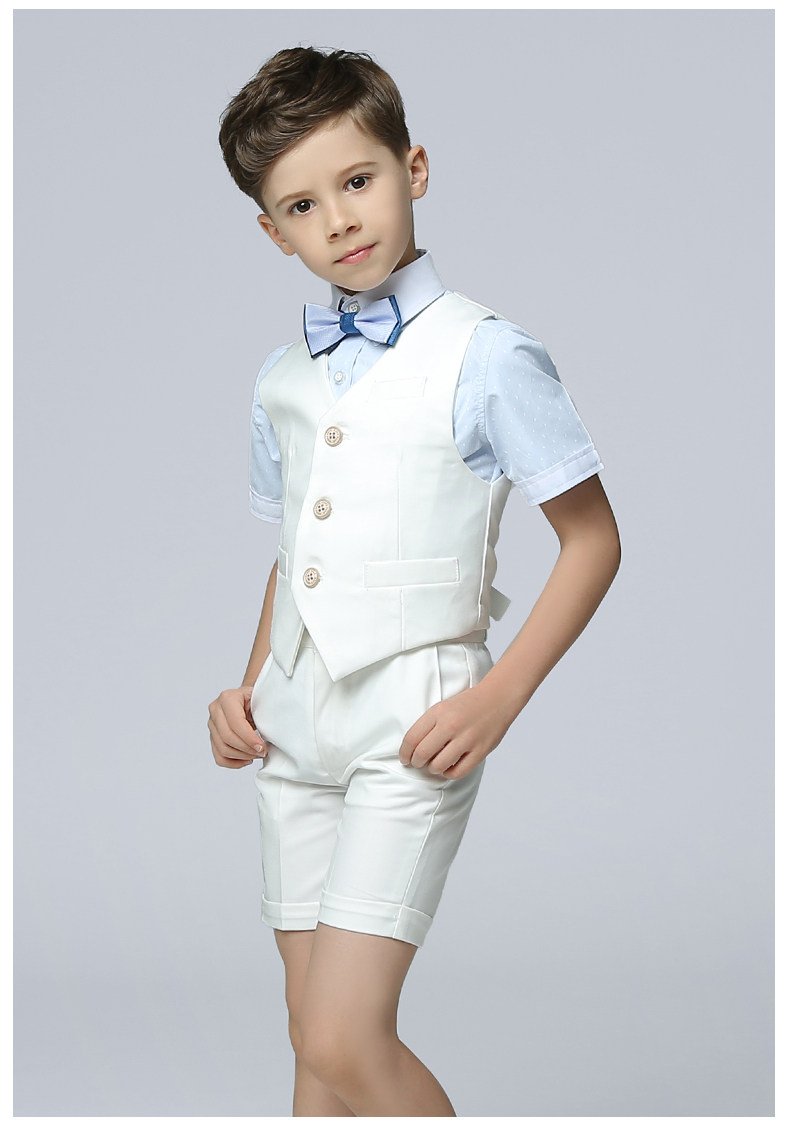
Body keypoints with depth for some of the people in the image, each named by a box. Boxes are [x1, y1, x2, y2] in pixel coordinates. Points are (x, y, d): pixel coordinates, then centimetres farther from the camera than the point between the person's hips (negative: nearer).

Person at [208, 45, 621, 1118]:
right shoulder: (282, 379, 11)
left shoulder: (485, 357, -8)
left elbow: (593, 540, -5)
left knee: (346, 1041, -15)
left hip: (410, 722, -6)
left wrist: (499, 699, -13)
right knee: (314, 1043, 10)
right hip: (295, 719, 6)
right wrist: (251, 685, 6)